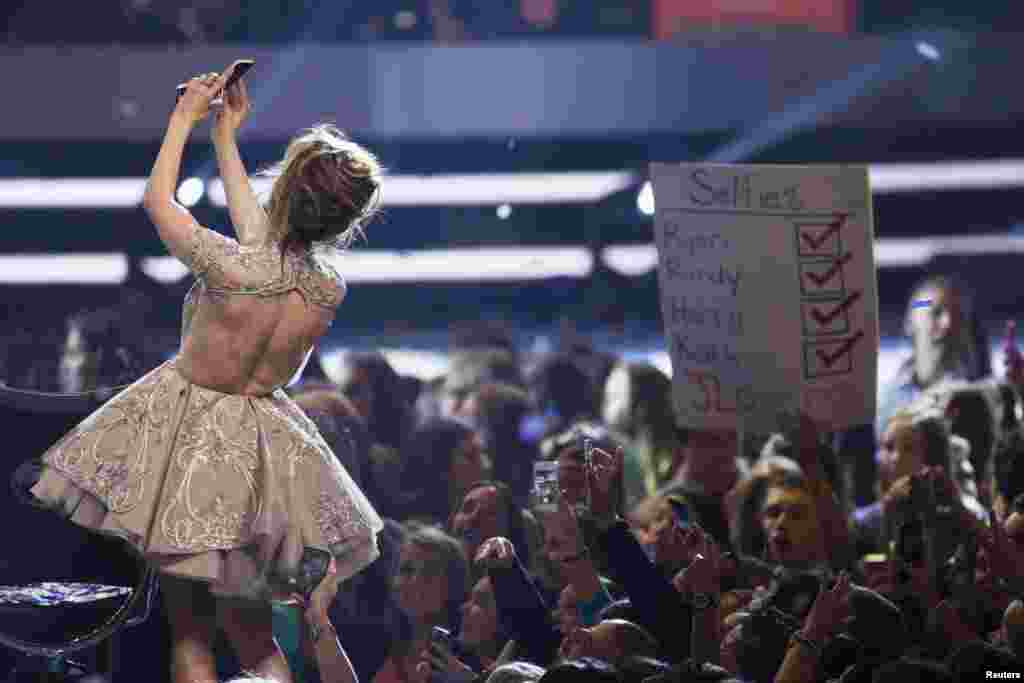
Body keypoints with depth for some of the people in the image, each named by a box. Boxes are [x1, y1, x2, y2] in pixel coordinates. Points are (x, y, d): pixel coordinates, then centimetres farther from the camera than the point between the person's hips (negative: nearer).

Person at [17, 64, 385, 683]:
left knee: (188, 628, 7)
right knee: (250, 627, 16)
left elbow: (158, 198, -9)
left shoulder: (232, 266, -27)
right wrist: (225, 134, 17)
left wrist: (186, 118, 5)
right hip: (264, 441, 4)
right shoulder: (332, 290, -11)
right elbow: (260, 230, 9)